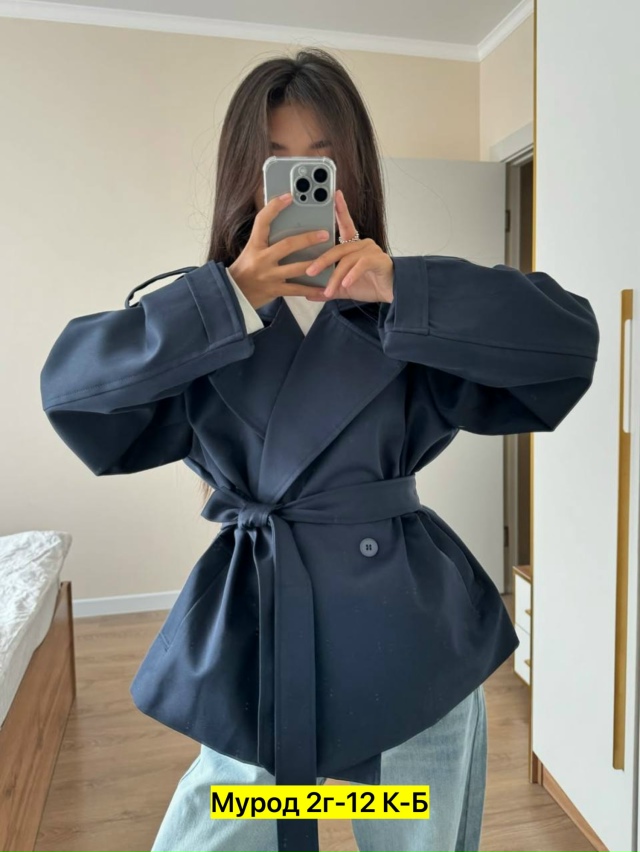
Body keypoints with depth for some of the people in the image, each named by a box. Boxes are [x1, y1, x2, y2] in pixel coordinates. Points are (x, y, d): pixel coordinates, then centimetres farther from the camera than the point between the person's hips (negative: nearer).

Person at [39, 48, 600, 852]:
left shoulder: (413, 317, -1)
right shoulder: (201, 317, 1)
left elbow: (567, 338, -11)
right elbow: (72, 383, -13)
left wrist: (400, 287, -21)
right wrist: (229, 297, -21)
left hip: (407, 633, 0)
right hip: (254, 633, 1)